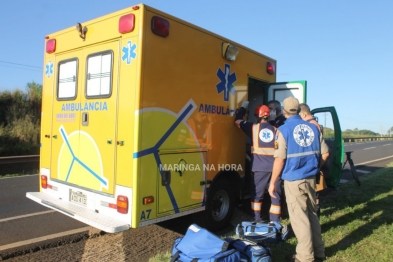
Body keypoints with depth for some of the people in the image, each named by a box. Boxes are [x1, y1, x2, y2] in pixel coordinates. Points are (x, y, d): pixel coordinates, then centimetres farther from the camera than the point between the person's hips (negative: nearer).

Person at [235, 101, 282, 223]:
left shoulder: (253, 127, 3)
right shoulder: (276, 130, 8)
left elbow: (238, 120, 16)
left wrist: (243, 107, 29)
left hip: (259, 167, -1)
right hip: (275, 167, 1)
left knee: (257, 194, 13)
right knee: (276, 195, 9)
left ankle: (257, 219, 19)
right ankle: (275, 222, 13)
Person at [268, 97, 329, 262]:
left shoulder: (283, 130, -11)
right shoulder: (313, 127, 4)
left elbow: (280, 159, -15)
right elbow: (325, 153, 7)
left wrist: (272, 182, -7)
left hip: (293, 180, -5)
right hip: (311, 179, 6)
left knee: (299, 218, 4)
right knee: (312, 214, 18)